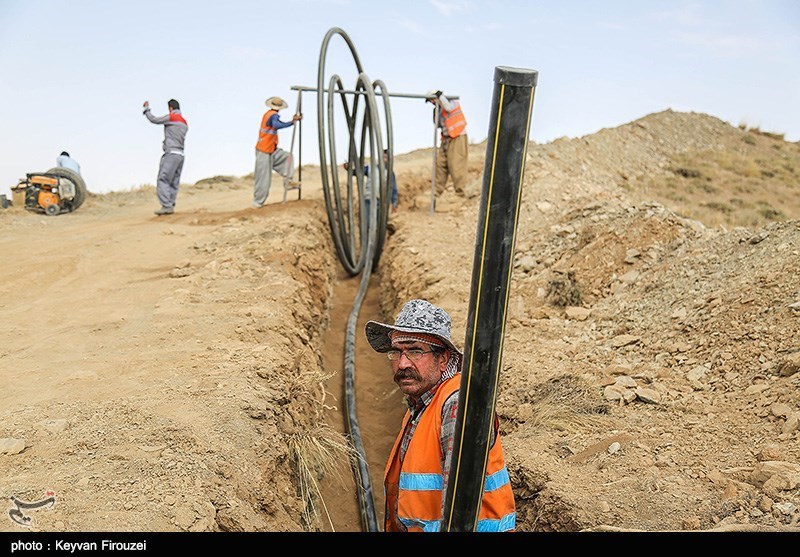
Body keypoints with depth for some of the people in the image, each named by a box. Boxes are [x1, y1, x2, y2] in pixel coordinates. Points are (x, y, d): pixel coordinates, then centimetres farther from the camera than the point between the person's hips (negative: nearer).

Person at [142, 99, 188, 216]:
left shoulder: (171, 117, -5)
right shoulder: (184, 123, 19)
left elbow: (154, 119, -1)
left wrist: (146, 109, 15)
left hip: (171, 153, -8)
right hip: (180, 154, 9)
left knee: (163, 180, -10)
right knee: (174, 183, 8)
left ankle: (166, 206, -18)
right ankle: (171, 206, 6)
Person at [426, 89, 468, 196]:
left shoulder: (451, 102, -5)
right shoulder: (439, 109, 16)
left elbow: (448, 107, -28)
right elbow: (438, 125, 17)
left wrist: (440, 96, -16)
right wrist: (435, 115, 2)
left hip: (458, 139, -8)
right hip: (446, 139, 8)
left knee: (456, 165, -12)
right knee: (440, 164, 5)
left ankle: (460, 193, -8)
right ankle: (437, 192, 10)